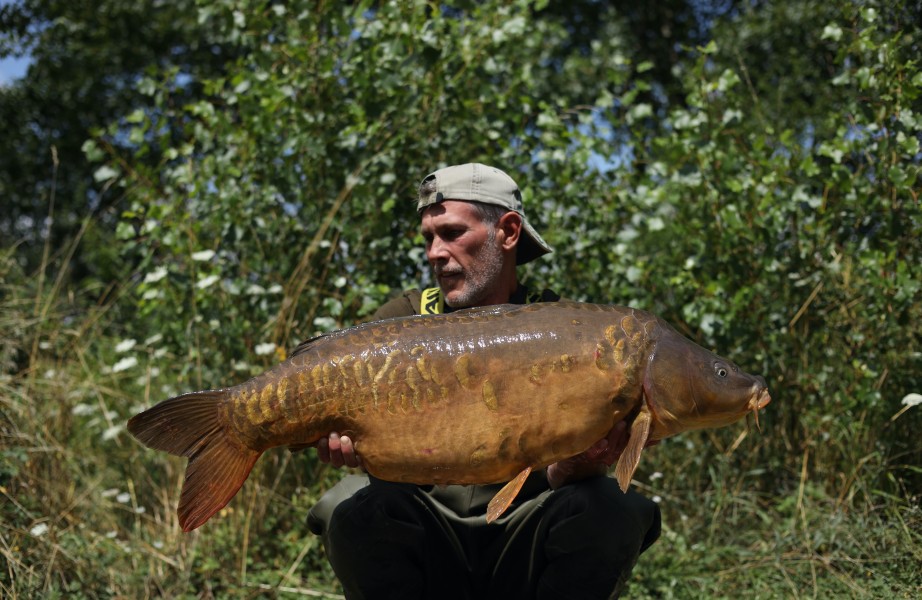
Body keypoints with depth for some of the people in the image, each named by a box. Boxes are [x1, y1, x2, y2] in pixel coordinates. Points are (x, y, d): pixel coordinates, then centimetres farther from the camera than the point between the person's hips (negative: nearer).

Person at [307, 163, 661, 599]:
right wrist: (338, 434, -35)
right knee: (350, 506, -29)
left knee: (612, 509, -28)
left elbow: (559, 474, -10)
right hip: (426, 536, 1)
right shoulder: (408, 319, 3)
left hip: (523, 533, 0)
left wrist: (576, 467, -35)